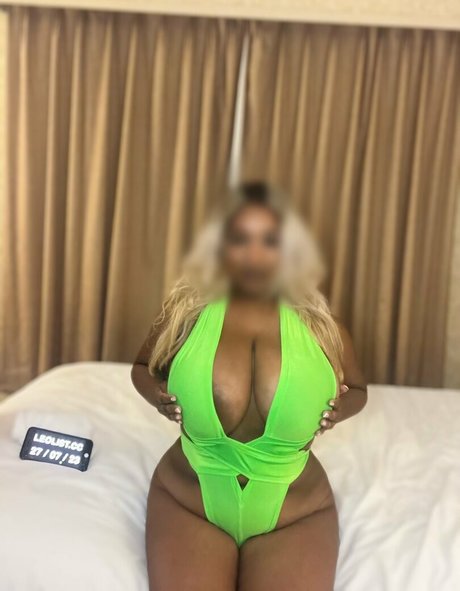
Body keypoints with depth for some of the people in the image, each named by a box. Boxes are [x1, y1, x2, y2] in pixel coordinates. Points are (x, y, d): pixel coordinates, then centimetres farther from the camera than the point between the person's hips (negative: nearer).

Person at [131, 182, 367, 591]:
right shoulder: (186, 312, -8)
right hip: (188, 503, 0)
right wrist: (159, 396, -10)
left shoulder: (321, 325, -7)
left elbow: (357, 388, 11)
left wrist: (339, 409, -10)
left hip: (296, 514, 1)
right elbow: (143, 368, 11)